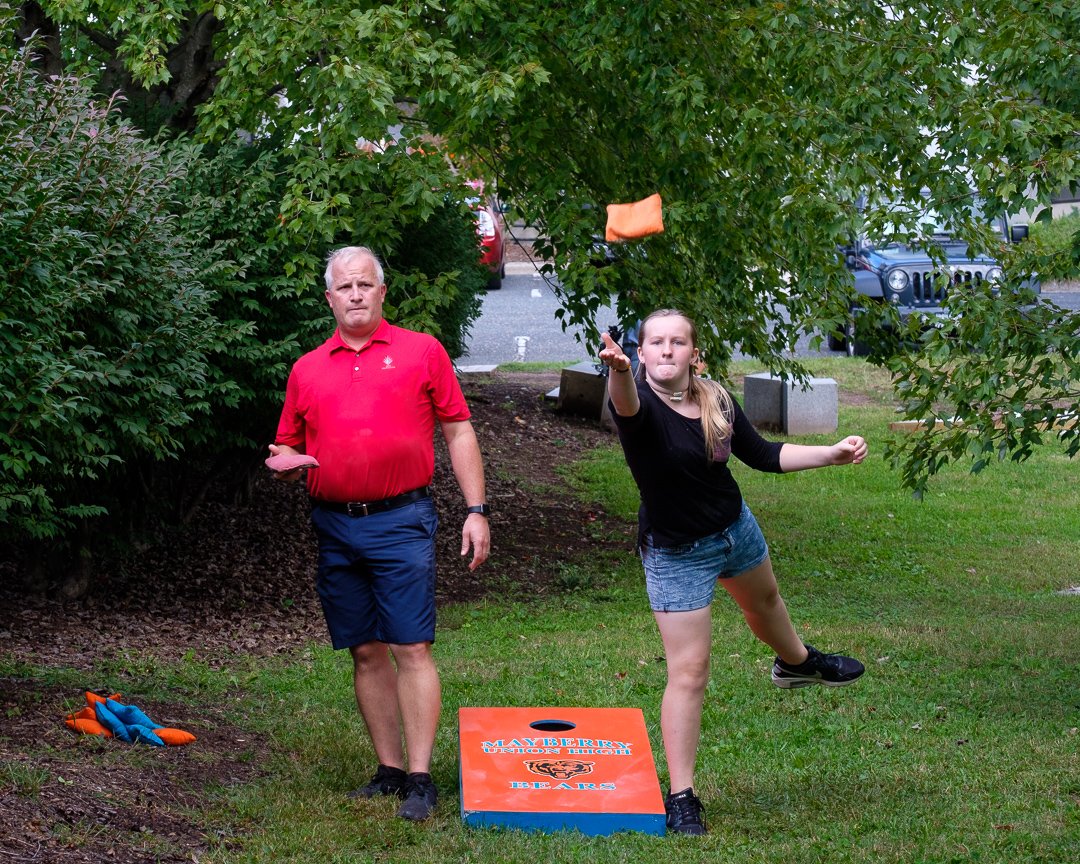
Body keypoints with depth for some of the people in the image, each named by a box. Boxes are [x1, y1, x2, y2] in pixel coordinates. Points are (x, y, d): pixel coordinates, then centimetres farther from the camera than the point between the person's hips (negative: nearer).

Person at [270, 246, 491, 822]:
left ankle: (420, 779, -5)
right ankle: (389, 769, 16)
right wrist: (284, 464, -6)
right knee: (366, 653, 8)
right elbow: (289, 450, 18)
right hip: (334, 526, 4)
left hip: (401, 521, -4)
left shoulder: (422, 351, 5)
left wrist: (476, 510, -2)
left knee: (411, 649, -7)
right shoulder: (307, 369, 12)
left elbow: (459, 433, 5)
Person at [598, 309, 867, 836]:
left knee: (764, 601, 35)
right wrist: (617, 372, -77)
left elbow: (763, 456, 3)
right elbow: (626, 405, -54)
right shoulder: (640, 402, -27)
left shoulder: (717, 401, -10)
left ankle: (796, 662, 70)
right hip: (677, 554, -6)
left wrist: (832, 454, -5)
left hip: (735, 528, 6)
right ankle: (681, 799, 1)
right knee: (688, 674, -9)